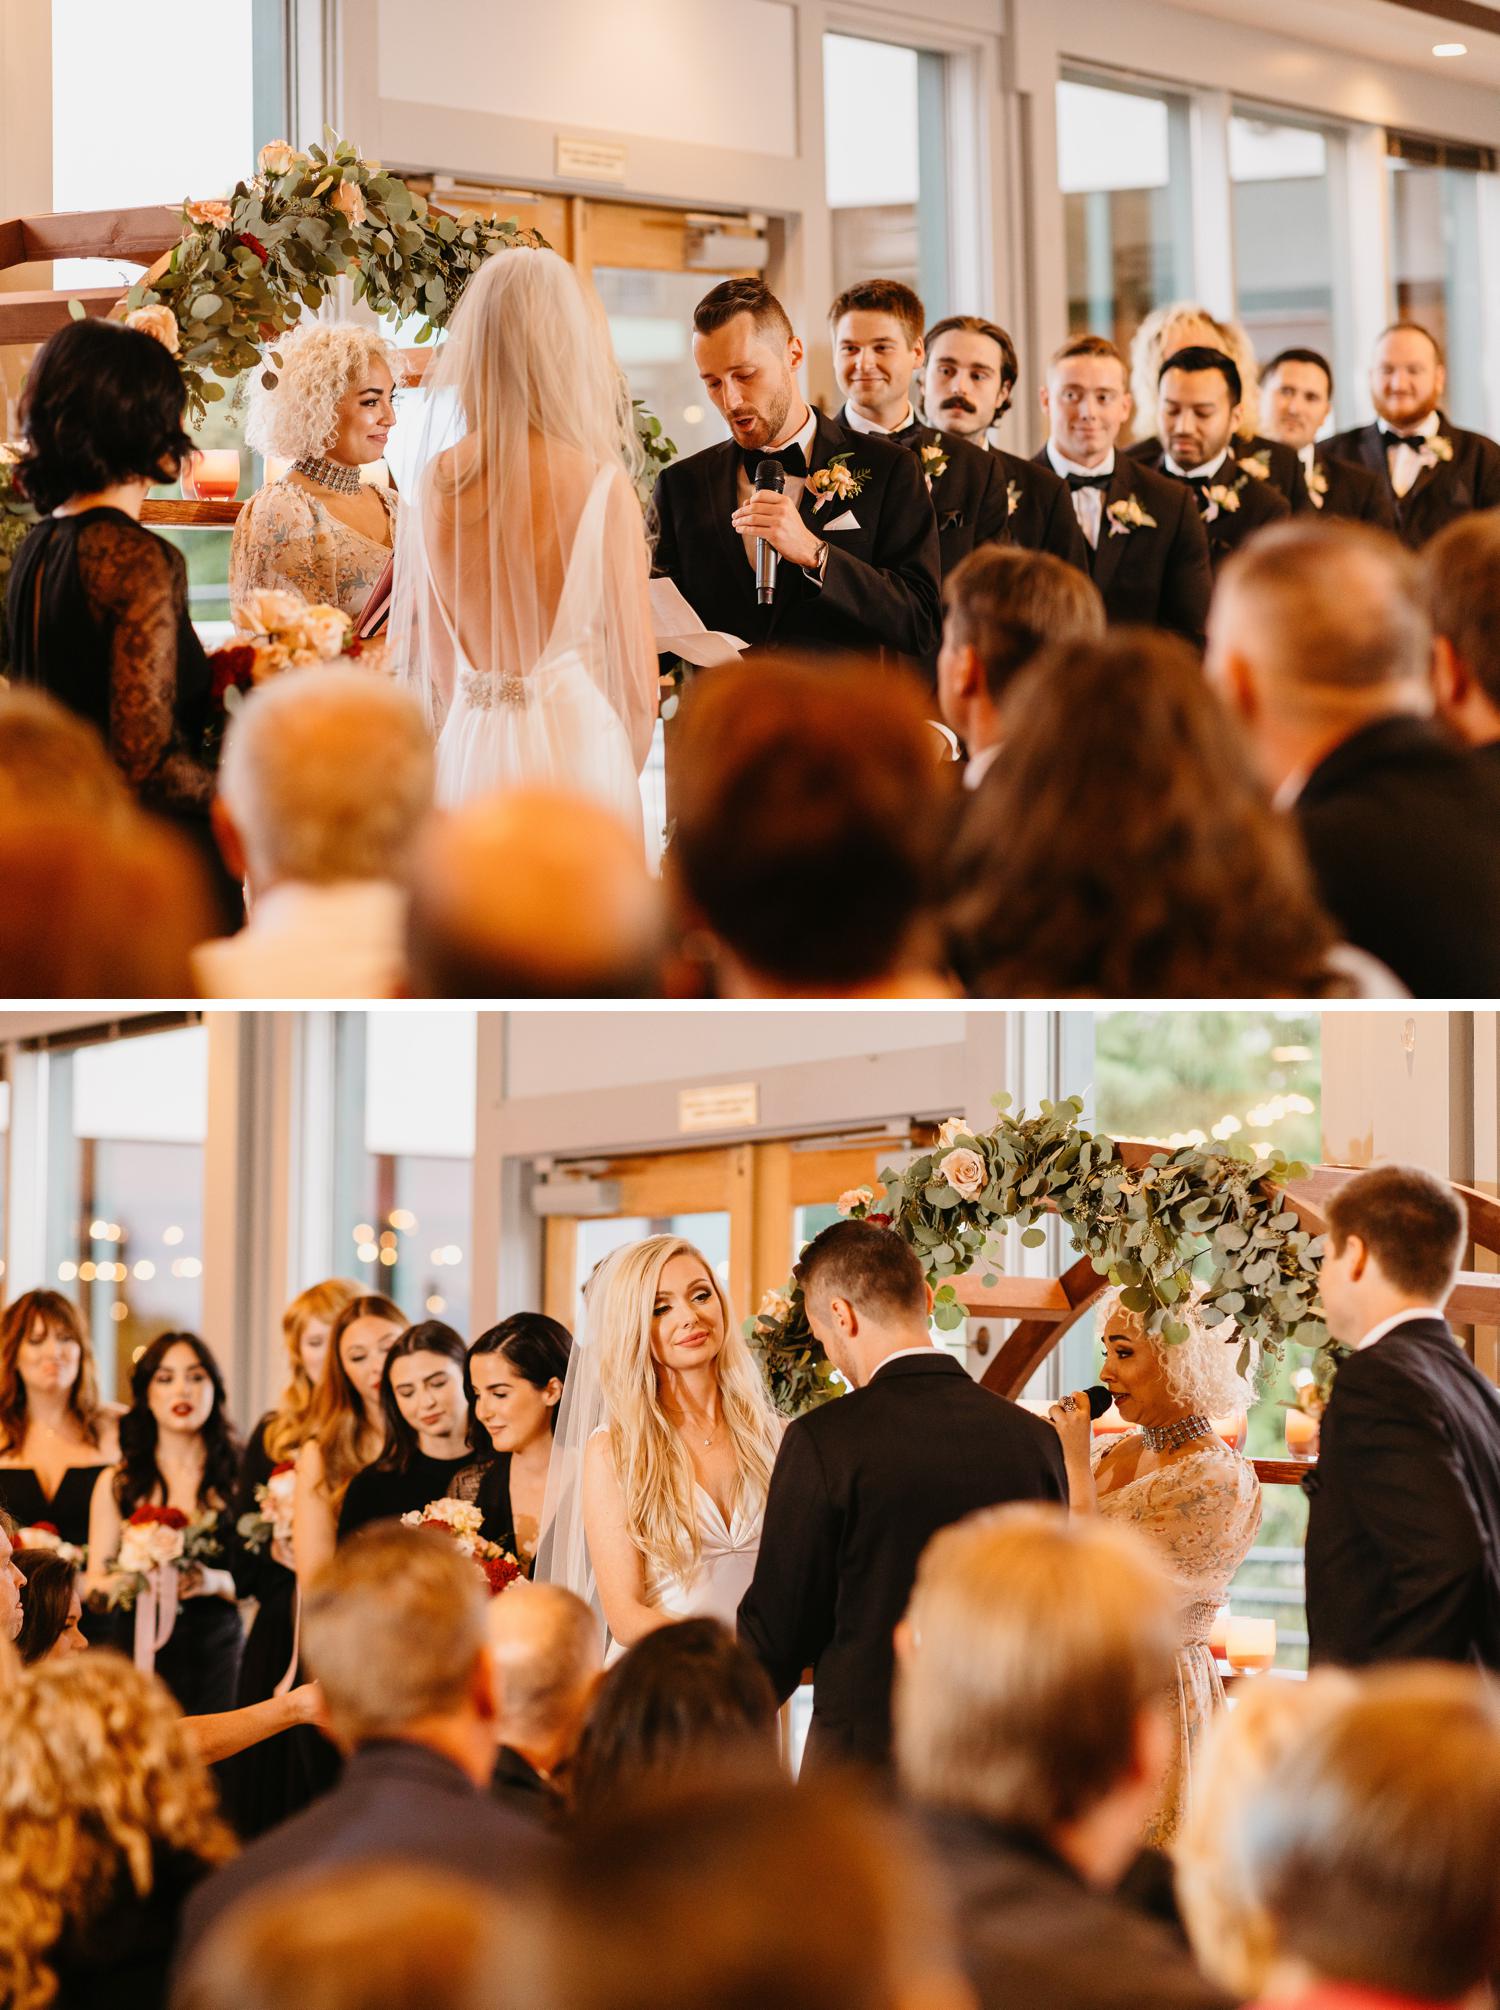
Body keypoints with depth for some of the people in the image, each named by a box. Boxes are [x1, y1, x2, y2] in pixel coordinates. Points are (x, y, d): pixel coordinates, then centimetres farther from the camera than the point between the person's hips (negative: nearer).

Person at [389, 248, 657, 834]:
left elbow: (431, 656, 10)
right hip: (578, 743, -4)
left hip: (469, 753, 4)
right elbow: (637, 679, -5)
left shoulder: (437, 481, 0)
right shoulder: (599, 484, -10)